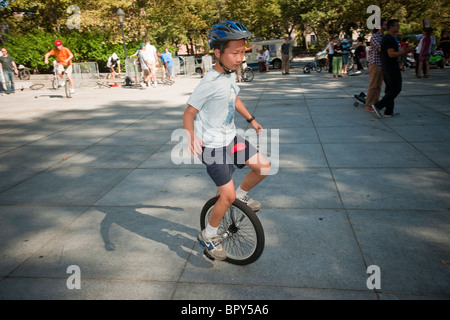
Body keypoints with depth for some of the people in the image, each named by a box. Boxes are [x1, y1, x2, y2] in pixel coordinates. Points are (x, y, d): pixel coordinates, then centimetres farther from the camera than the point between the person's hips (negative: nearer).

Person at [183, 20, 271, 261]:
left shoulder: (230, 74, 3)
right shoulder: (210, 83, -22)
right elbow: (188, 113, -21)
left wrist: (251, 120, 23)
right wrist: (191, 138, -38)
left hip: (230, 138, 8)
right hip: (212, 146, -8)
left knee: (264, 167, 5)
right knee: (227, 196, -7)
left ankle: (241, 195, 31)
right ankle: (208, 235, 17)